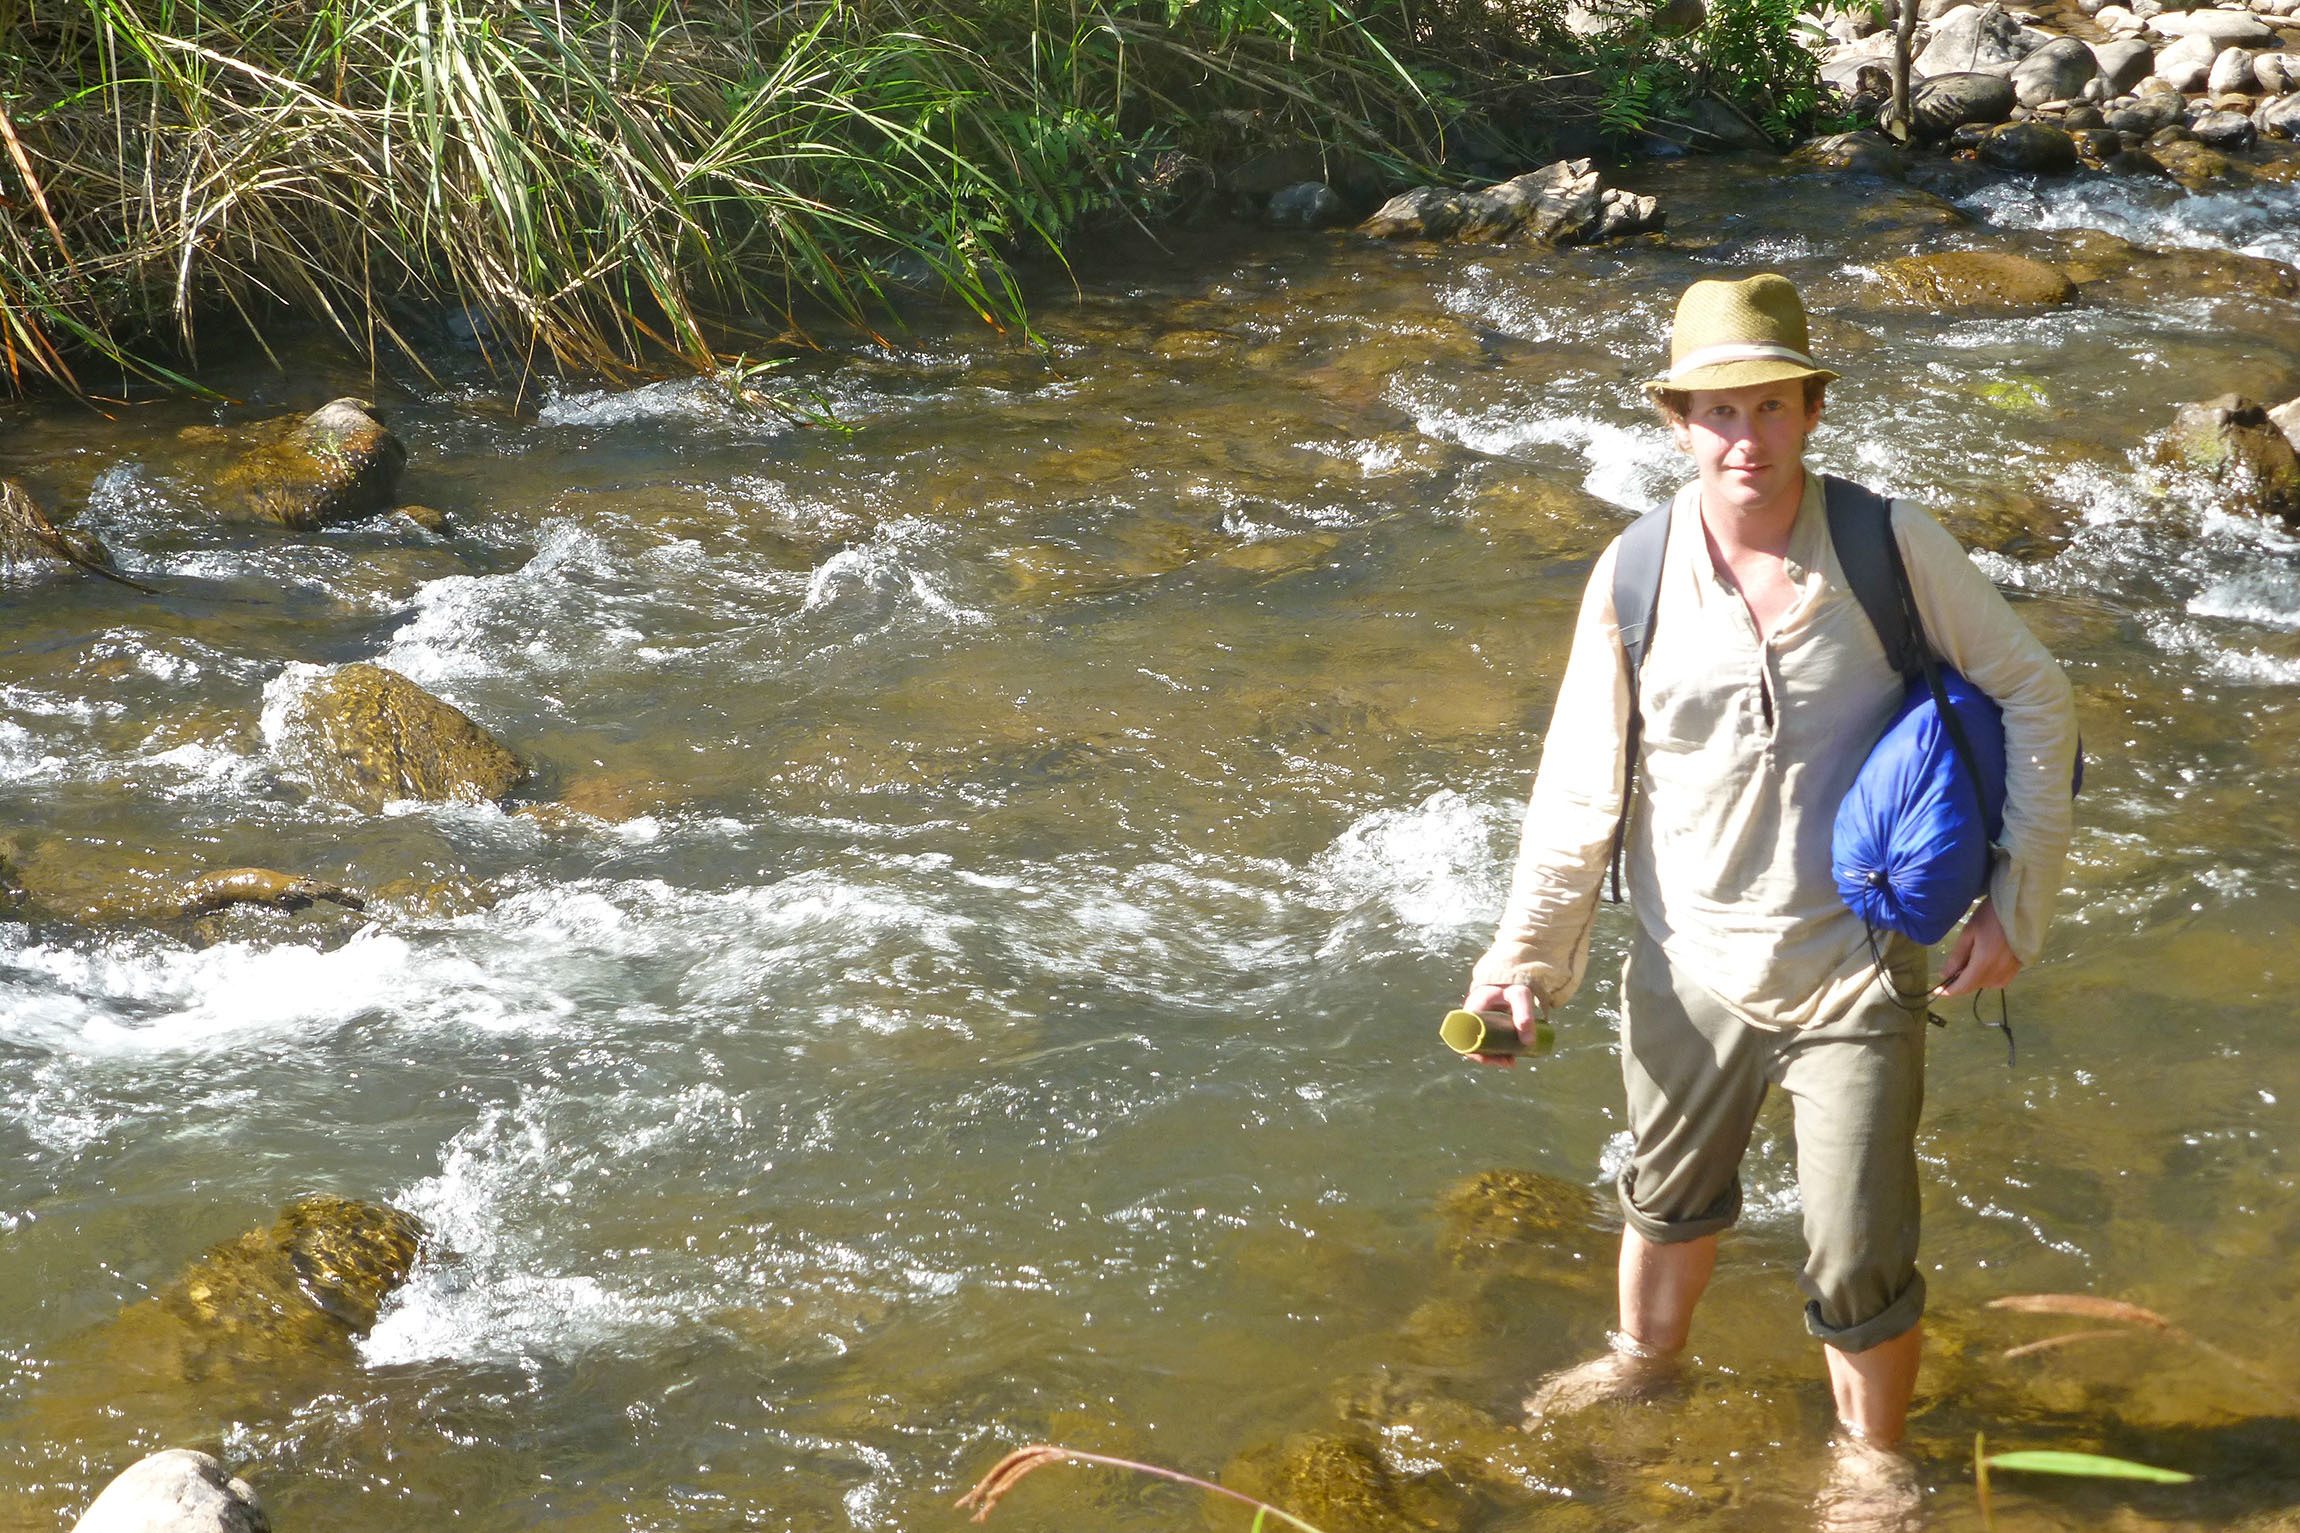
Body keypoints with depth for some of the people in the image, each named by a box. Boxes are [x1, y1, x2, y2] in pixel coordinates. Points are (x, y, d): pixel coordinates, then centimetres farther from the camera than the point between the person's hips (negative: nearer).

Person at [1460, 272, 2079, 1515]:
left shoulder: (1892, 550, -15)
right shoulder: (1635, 580, -11)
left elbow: (2032, 697, -6)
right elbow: (1580, 788, -2)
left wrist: (2017, 898, -10)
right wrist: (1524, 957, -3)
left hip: (1852, 975, -2)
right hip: (1689, 966, 2)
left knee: (1858, 1269, 4)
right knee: (1670, 1196, 26)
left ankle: (1872, 1458, 32)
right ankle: (1645, 1356, 56)